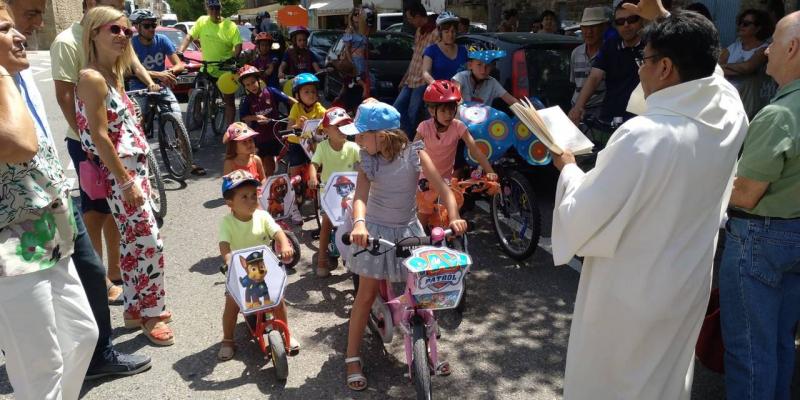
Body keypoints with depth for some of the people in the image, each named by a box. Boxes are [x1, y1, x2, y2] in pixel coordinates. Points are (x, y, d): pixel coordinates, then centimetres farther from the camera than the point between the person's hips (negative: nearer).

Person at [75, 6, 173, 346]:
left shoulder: (113, 75, 13)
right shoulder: (92, 78, -16)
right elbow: (99, 137, -20)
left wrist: (138, 177, 17)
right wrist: (126, 182, -19)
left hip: (133, 170, 9)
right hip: (119, 175, -9)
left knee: (133, 243, 15)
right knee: (149, 244, -4)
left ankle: (136, 308, 28)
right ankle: (151, 314, 11)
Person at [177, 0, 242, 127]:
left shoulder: (230, 26, -8)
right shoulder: (202, 21, -1)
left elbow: (238, 45, -15)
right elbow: (189, 36, -1)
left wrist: (234, 58, -33)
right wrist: (180, 51, -15)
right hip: (206, 68, 3)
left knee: (229, 101, 2)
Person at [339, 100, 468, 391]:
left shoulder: (414, 154, -15)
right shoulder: (368, 160, -12)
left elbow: (442, 188, -18)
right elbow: (361, 195, -24)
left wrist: (454, 217, -35)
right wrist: (359, 223, -45)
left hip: (408, 229, 0)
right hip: (376, 230, 0)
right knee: (366, 295, 4)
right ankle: (352, 359, 16)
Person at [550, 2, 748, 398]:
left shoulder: (642, 136, -31)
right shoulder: (730, 112, -9)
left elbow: (583, 217, -22)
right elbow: (700, 69, 16)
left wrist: (568, 168, -4)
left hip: (629, 298, -7)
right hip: (687, 287, 7)